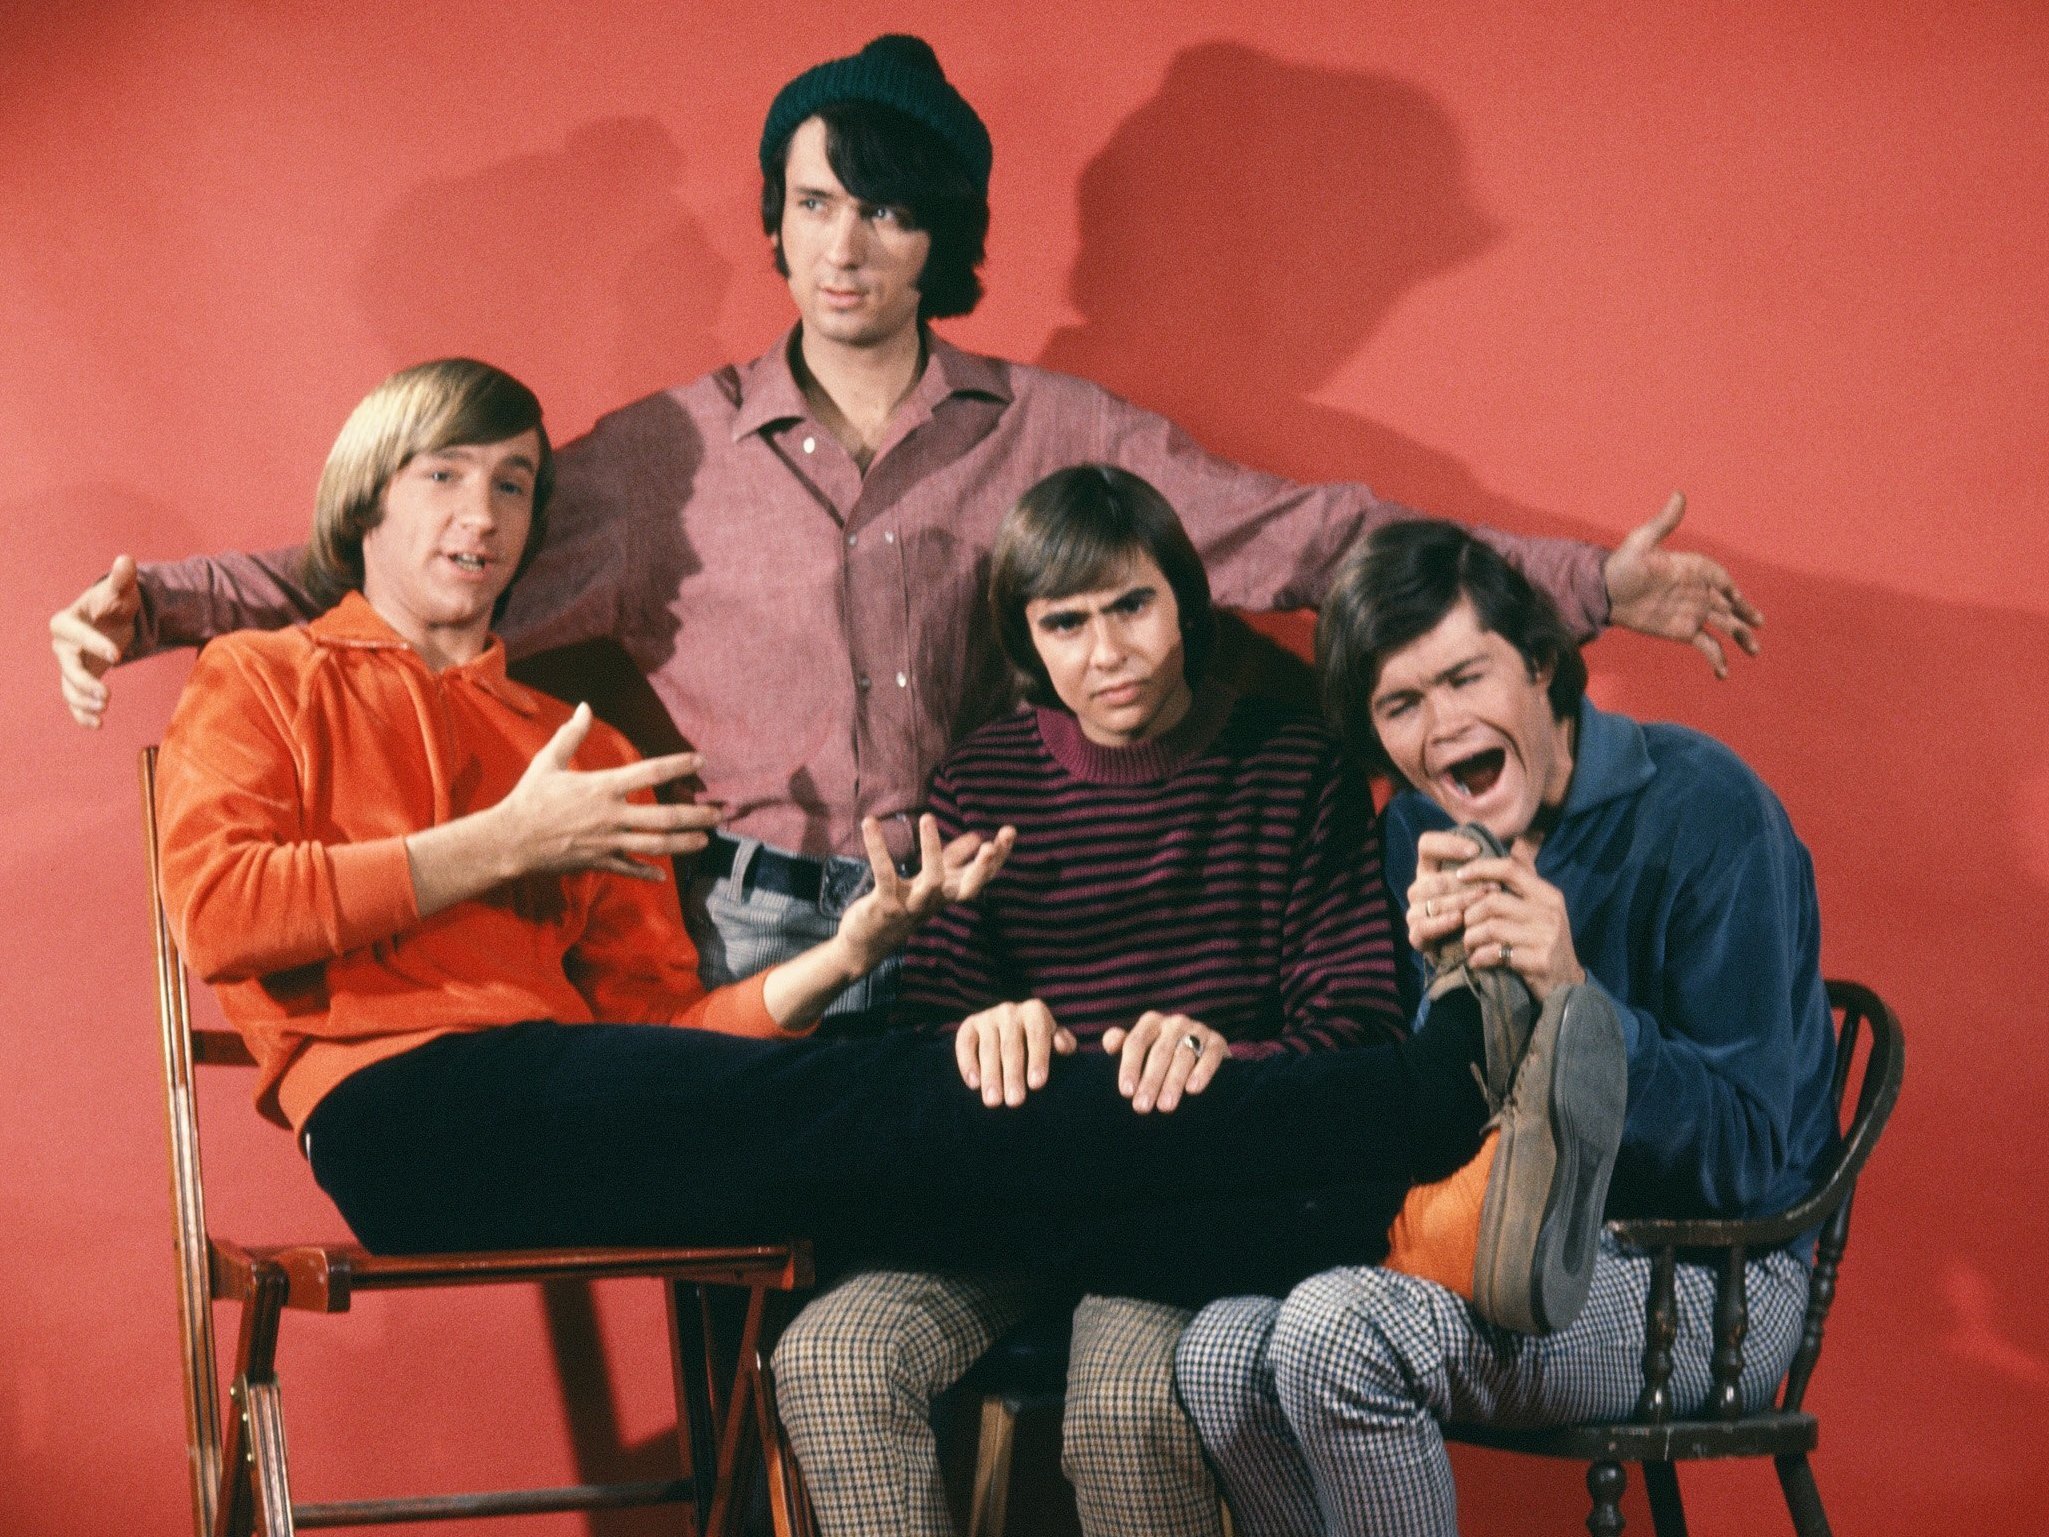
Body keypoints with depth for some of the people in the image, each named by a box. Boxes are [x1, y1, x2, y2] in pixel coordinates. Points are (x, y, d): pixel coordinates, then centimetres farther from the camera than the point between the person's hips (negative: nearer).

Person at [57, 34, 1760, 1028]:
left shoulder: (1052, 436, 12)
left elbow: (1304, 537, 9)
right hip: (768, 939, 0)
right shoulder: (676, 452, 12)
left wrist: (1589, 583, 2)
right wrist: (161, 606, -4)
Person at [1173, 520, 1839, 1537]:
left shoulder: (1700, 806, -14)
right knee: (1218, 1354, -18)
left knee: (1333, 1331, -27)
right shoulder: (1425, 834, 5)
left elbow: (1747, 1159, -16)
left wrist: (1576, 998, -29)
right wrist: (1448, 980, -14)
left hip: (1711, 1277, -6)